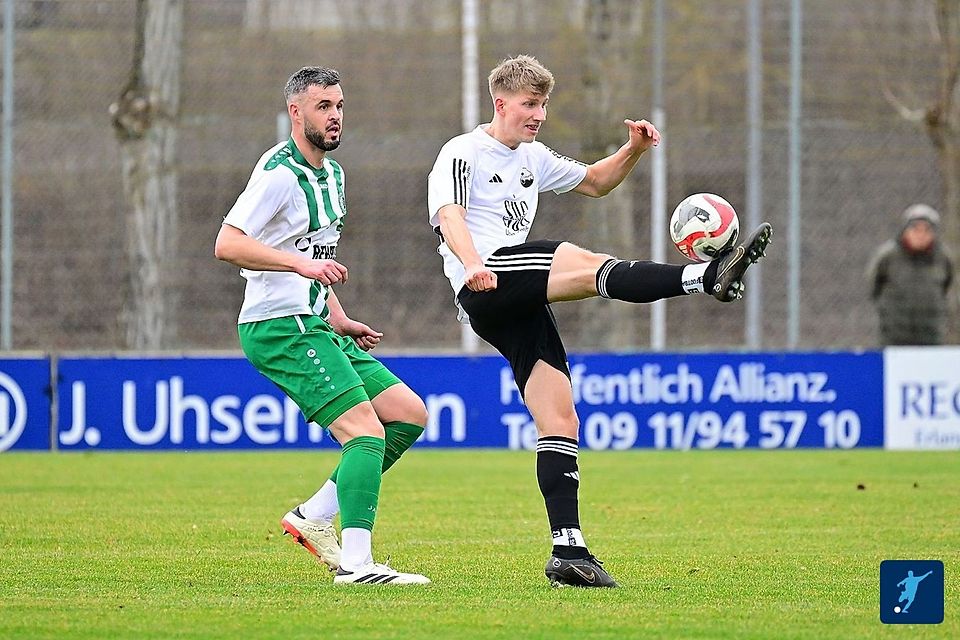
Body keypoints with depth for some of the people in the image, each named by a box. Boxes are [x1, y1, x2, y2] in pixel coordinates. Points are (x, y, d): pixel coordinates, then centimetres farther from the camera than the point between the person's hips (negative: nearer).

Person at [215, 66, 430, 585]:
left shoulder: (331, 172, 18)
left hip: (313, 326, 10)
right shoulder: (280, 172, -13)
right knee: (366, 430, -19)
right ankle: (356, 563, -21)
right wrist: (301, 263, -32)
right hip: (280, 327, -10)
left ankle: (312, 517, 6)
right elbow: (227, 244, -23)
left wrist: (339, 320, 22)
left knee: (409, 414, 5)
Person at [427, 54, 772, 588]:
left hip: (521, 308, 9)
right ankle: (710, 277, -48)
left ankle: (568, 552, -4)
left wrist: (634, 151, 18)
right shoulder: (463, 153, 1)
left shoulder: (533, 158, 26)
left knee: (560, 422, -1)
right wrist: (472, 263, -36)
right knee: (589, 265, -30)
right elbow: (449, 216, -16)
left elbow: (594, 182, 38)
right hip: (485, 286, -9)